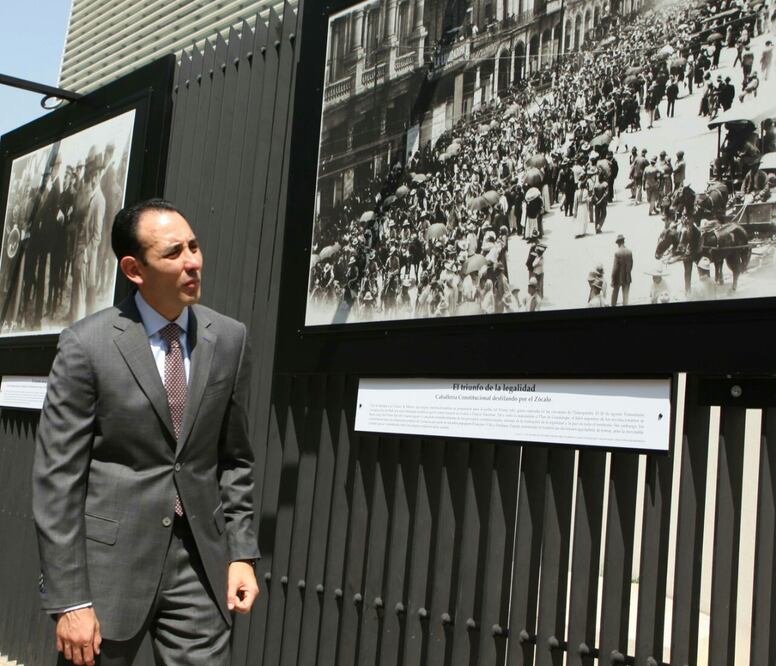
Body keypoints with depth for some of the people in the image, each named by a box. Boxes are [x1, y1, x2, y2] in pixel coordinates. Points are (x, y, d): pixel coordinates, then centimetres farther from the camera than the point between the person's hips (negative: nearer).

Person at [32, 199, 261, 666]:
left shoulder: (230, 339, 2)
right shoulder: (87, 344, -9)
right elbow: (57, 478, -8)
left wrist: (241, 553, 2)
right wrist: (68, 600, -10)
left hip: (201, 560, 3)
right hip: (110, 560, -2)